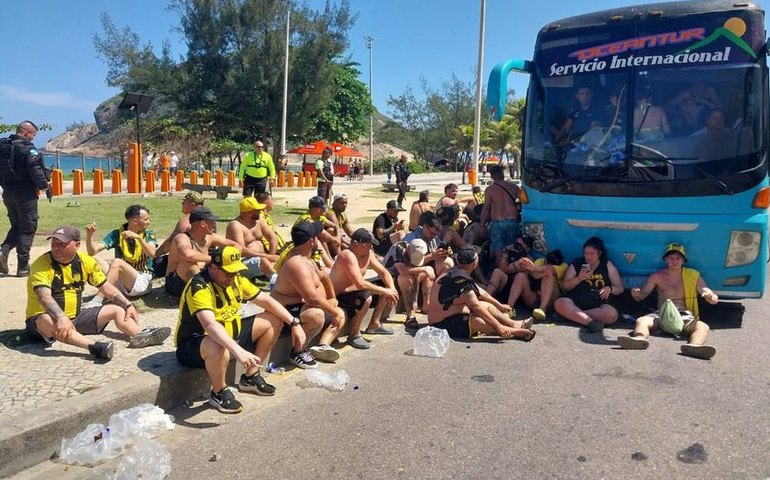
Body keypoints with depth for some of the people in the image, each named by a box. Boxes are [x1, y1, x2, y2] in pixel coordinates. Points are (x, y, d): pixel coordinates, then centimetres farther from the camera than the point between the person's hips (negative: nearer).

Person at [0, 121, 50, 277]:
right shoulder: (28, 148, -14)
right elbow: (35, 170, -22)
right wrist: (44, 185, -8)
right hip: (25, 194, -7)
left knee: (16, 226, 22)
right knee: (27, 229, 3)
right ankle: (23, 267, 6)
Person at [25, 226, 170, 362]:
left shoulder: (85, 261, -1)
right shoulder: (42, 264, -17)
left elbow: (106, 287, 6)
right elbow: (44, 296, -32)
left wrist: (128, 305, -7)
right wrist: (61, 318, -49)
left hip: (76, 316, 6)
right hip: (47, 318, -5)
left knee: (117, 310, -5)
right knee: (47, 321, -40)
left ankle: (140, 336, -32)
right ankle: (94, 347, -57)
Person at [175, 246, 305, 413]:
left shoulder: (236, 280, -2)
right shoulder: (199, 287, -27)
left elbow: (267, 301, 4)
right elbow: (210, 325, -43)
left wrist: (294, 323, -4)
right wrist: (238, 351, -54)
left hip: (229, 334, 9)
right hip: (195, 343, -8)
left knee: (274, 320, 4)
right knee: (219, 349, -43)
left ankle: (251, 377, 13)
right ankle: (219, 393, -11)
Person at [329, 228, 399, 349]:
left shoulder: (368, 253, 0)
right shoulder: (348, 256, -27)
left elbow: (383, 272, 6)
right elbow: (360, 284, -35)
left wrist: (392, 289, -12)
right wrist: (385, 291, -27)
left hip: (354, 291, 10)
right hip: (339, 298, -10)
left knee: (386, 286, 9)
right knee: (366, 297, -37)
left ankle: (374, 324, 16)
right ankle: (354, 334, -17)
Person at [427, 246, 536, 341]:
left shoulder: (455, 273, 7)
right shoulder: (460, 279, -24)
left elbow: (480, 293, 18)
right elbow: (476, 307, -26)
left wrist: (500, 306, 27)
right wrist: (499, 326, -24)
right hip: (443, 326, -11)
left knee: (487, 305, 13)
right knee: (484, 323, -28)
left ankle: (514, 324, 7)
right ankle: (517, 332, -15)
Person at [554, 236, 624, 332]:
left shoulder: (608, 266, 10)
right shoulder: (576, 264, 10)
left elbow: (620, 288, 12)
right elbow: (565, 286, 8)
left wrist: (609, 288, -10)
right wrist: (579, 278, -9)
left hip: (598, 305, 0)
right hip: (576, 303, 0)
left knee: (612, 314, -33)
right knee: (560, 303, -32)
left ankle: (573, 315, -26)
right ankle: (590, 322, -40)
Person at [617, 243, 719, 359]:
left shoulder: (693, 276, 14)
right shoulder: (657, 276, 16)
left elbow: (714, 298, 8)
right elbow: (642, 295, 12)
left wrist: (711, 297, -19)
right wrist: (636, 294, -14)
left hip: (684, 315, 0)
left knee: (703, 327, -33)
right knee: (641, 321, -30)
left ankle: (694, 346, -65)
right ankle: (639, 339, -63)